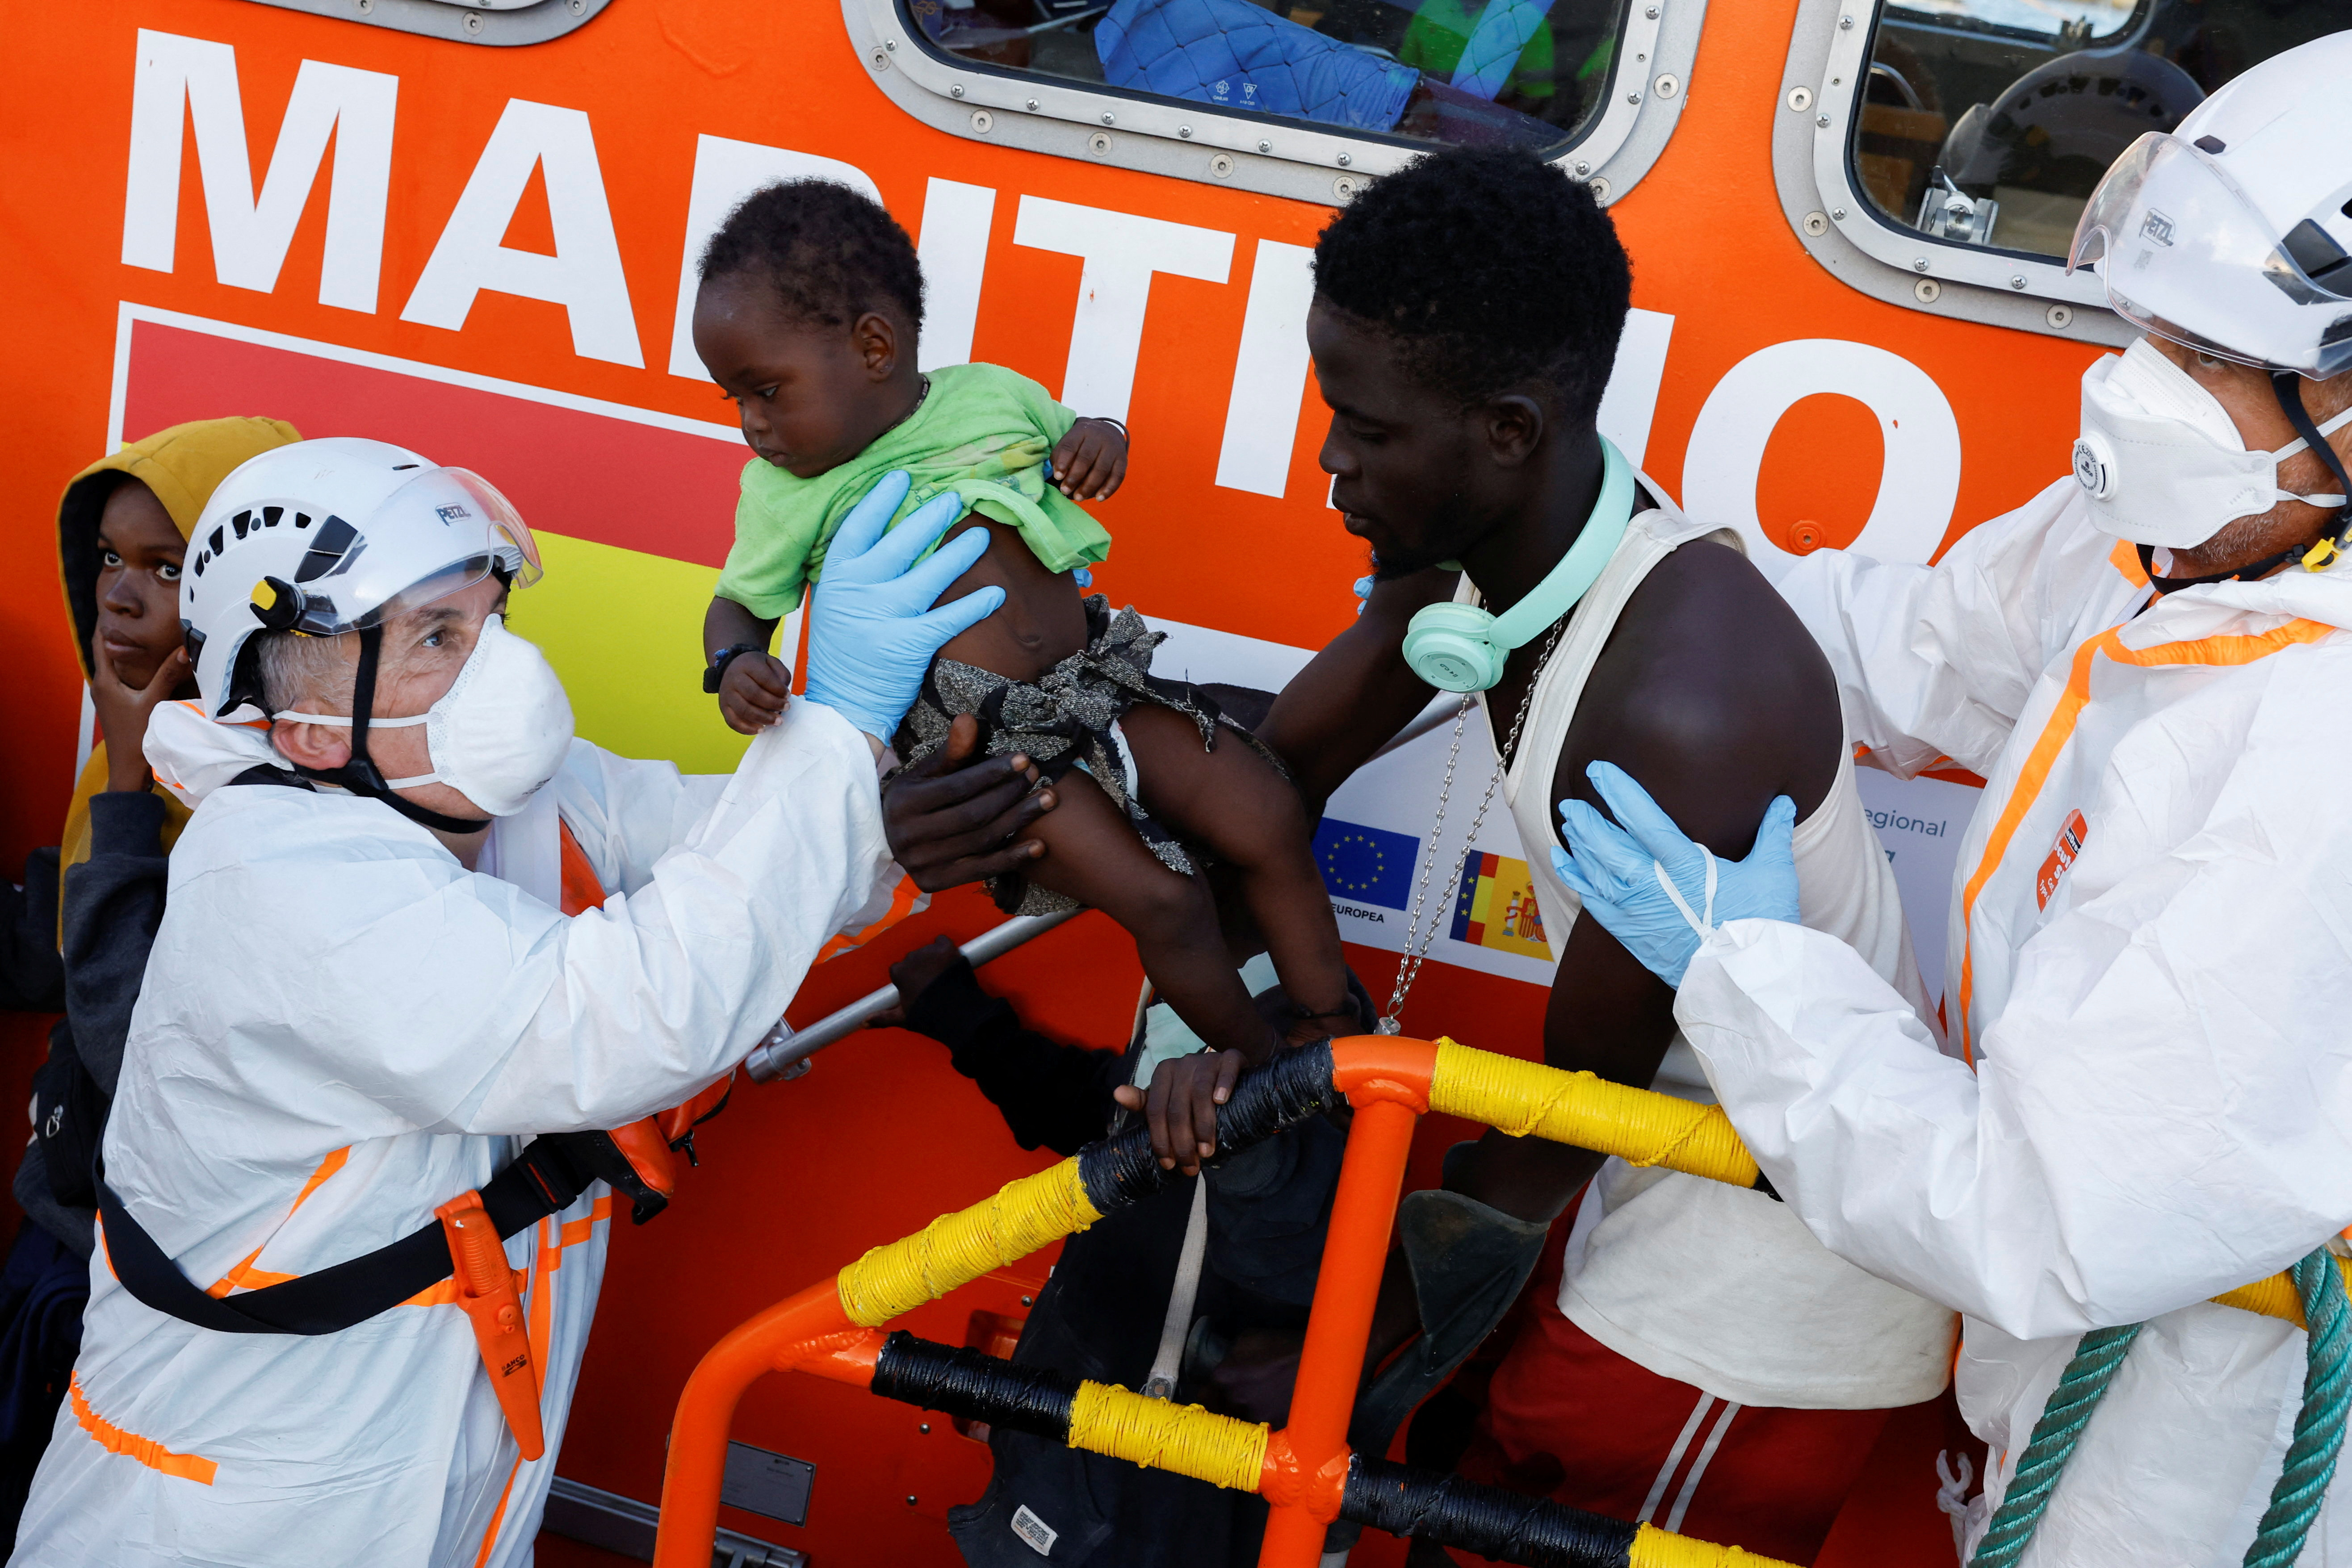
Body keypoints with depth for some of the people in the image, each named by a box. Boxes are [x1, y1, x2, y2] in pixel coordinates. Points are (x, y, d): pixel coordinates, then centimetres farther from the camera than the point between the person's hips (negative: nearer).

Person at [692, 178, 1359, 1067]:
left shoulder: (992, 394, 4)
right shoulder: (785, 490, -2)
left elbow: (1070, 437, 23)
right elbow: (739, 603, 9)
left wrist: (1103, 437, -1)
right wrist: (734, 667, -13)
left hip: (1096, 684, 4)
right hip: (977, 746, -4)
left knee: (1269, 823, -5)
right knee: (1161, 901, -17)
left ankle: (1332, 1030, 13)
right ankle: (1262, 1063, 7)